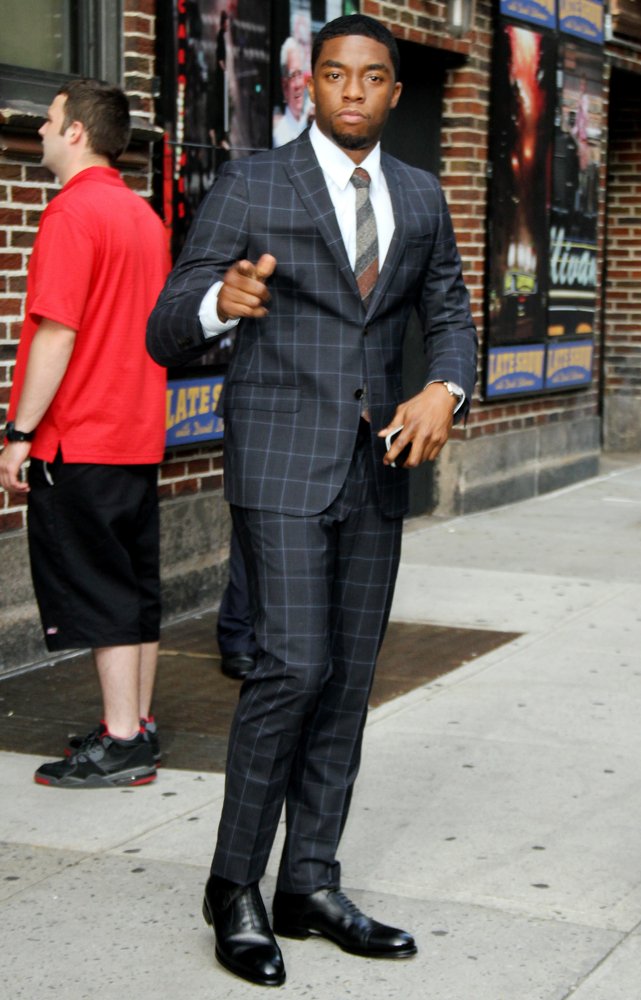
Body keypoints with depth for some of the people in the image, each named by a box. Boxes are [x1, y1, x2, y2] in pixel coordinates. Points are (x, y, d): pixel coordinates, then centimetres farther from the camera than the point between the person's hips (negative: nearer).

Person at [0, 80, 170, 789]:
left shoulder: (73, 212, -14)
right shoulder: (144, 216, 13)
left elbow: (57, 333, -19)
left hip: (79, 438, -8)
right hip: (139, 435, 9)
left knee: (100, 595, -4)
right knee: (135, 587, 12)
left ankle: (120, 745, 0)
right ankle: (137, 725, 19)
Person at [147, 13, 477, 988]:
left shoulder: (421, 197, 11)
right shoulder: (251, 186, -4)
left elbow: (449, 316, 16)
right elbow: (167, 333, -6)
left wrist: (445, 389, -6)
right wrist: (220, 301, -30)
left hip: (377, 466, 6)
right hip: (282, 459, -5)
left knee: (350, 677, 7)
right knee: (294, 666, -14)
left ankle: (310, 885, 18)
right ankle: (235, 888, 2)